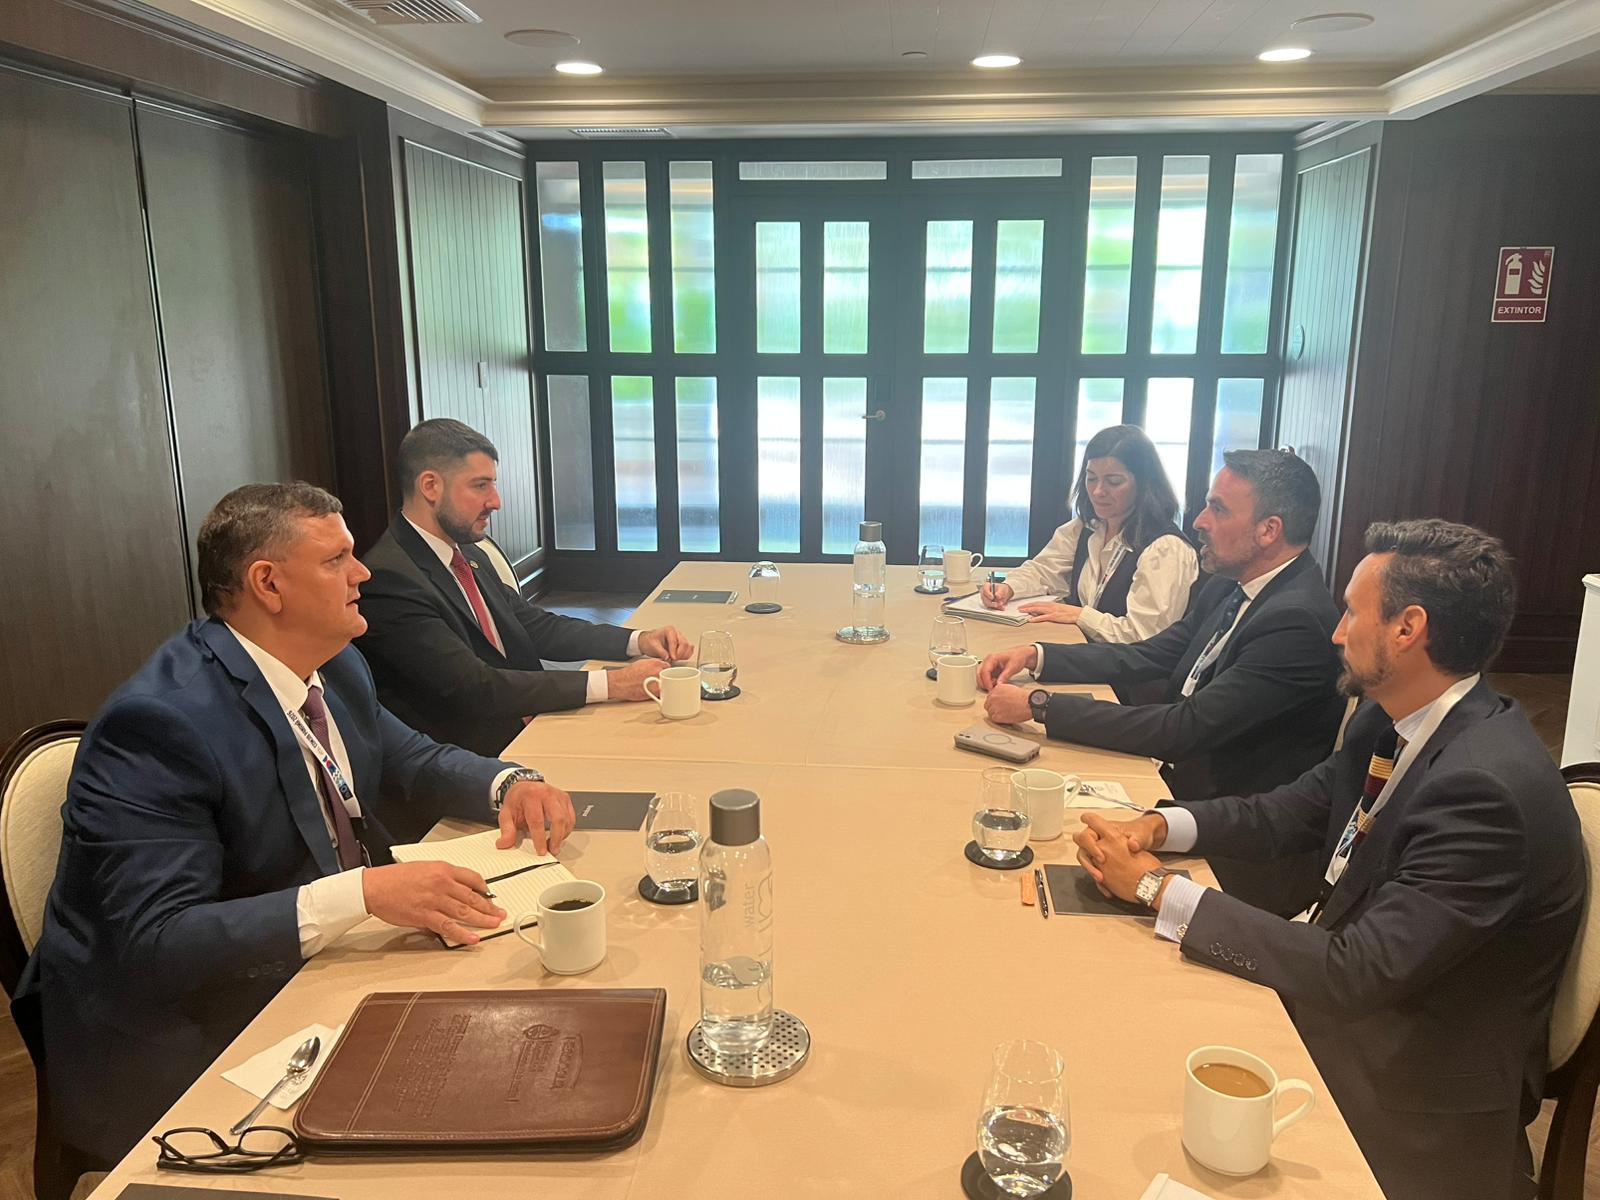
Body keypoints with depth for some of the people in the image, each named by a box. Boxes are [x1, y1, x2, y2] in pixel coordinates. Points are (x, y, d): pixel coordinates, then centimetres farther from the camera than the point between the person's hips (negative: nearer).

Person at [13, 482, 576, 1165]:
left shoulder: (336, 668, 1)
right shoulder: (158, 724, -23)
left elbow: (409, 761, 16)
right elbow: (157, 945, -27)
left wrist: (510, 784, -5)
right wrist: (362, 893, -36)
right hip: (176, 1056, -7)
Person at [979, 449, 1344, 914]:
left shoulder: (1298, 621, -24)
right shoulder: (1230, 589, 5)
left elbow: (1185, 729, -28)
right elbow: (1147, 656, 13)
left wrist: (1040, 705, -25)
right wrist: (1036, 656, 0)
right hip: (1183, 781, 8)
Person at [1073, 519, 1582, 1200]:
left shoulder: (1486, 787, -30)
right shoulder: (1391, 719, -2)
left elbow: (1359, 973, -30)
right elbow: (1290, 812, 8)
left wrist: (1158, 890, -27)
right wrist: (1160, 827, -11)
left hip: (1419, 1083, -7)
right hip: (1350, 984, 7)